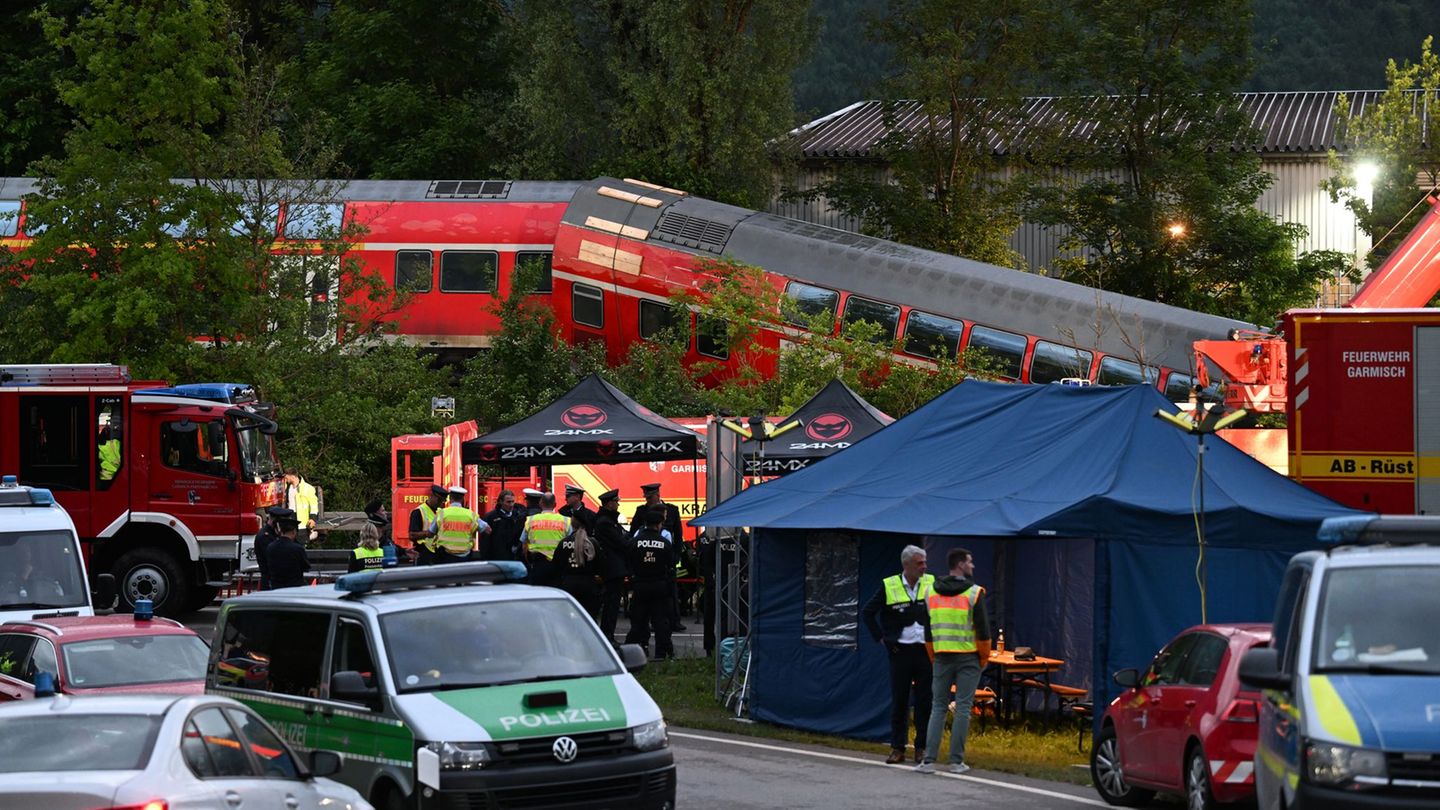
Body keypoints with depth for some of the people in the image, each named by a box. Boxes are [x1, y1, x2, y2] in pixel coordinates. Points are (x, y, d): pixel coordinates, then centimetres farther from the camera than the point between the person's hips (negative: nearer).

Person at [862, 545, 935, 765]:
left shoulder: (931, 584, 2)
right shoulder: (889, 587, -1)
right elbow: (867, 613, 5)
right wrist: (881, 638, 2)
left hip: (925, 650, 1)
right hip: (901, 651, -1)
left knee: (925, 701, 2)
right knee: (899, 701, 3)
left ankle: (922, 748, 10)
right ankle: (897, 748, 9)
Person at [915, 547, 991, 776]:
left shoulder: (932, 592, 7)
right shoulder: (973, 593, -8)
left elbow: (927, 630, 11)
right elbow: (983, 630, -8)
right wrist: (984, 658, 5)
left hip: (942, 656, 4)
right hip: (968, 658, -4)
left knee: (938, 707, 7)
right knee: (963, 707, 1)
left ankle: (928, 760, -2)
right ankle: (956, 761, 0)